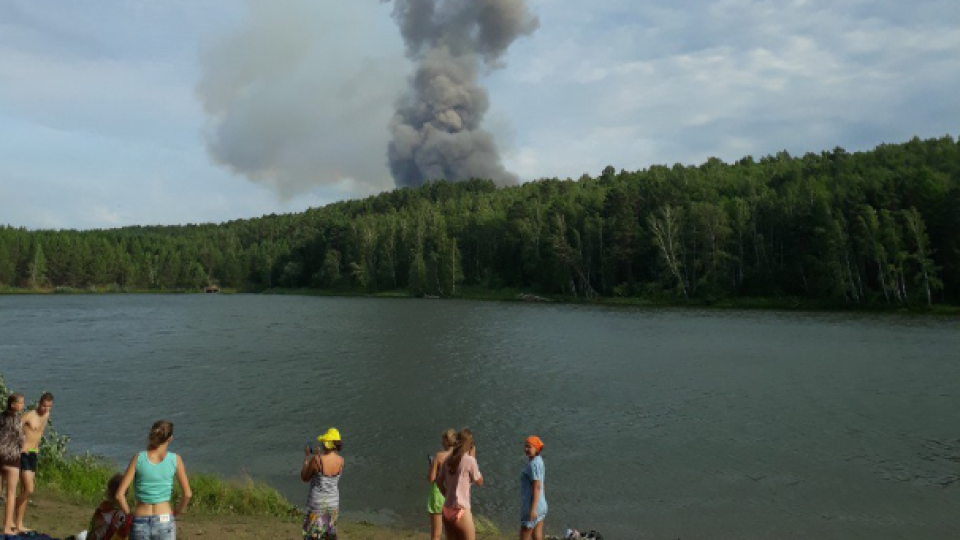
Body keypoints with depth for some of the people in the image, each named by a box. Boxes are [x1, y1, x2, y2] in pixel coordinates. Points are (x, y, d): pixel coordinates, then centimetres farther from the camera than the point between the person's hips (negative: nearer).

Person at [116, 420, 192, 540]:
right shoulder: (175, 459, -6)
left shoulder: (138, 458, -6)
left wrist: (129, 515, 7)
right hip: (164, 522, -1)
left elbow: (119, 495, -8)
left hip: (140, 523, 1)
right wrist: (178, 511, 14)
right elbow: (187, 494, -4)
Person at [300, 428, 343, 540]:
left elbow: (304, 478, -8)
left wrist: (306, 457, 1)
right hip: (333, 501, 5)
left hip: (317, 503, -5)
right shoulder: (341, 460, -8)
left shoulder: (316, 459, -23)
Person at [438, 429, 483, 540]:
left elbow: (440, 483, 12)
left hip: (447, 510, 7)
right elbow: (480, 482, 2)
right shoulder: (469, 460, -10)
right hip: (460, 510, -7)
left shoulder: (448, 460, 7)